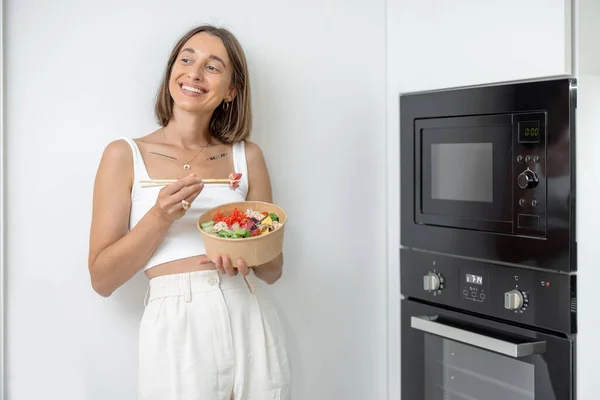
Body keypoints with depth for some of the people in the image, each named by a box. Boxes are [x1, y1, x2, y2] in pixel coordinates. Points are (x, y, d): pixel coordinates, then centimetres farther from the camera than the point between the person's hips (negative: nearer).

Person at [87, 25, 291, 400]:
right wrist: (161, 217, -15)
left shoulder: (247, 156, 7)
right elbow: (102, 278, -1)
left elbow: (273, 269, 11)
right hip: (177, 325, -2)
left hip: (251, 322, 3)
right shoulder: (125, 155, 2)